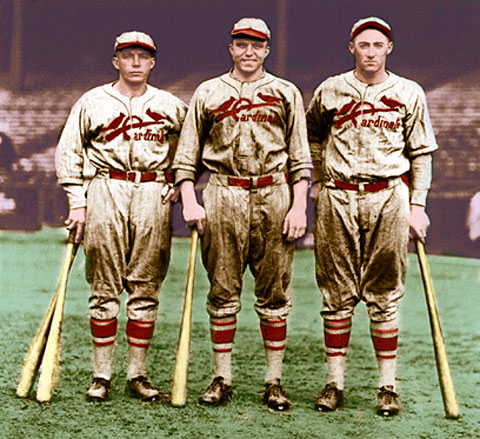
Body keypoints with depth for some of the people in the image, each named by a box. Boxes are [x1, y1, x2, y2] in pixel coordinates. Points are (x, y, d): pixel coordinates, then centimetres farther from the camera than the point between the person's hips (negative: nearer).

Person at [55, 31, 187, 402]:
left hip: (153, 194, 1)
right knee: (104, 287, -1)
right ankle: (102, 374, 5)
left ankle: (138, 374, 9)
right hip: (105, 191, -1)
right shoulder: (92, 102, 8)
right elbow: (69, 151, 8)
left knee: (146, 288, 1)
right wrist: (77, 201, 0)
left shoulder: (171, 106, 12)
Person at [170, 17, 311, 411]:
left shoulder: (286, 93, 10)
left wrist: (299, 207, -2)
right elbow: (186, 155, 11)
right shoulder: (208, 93, 11)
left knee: (274, 294, 2)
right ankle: (222, 378, 13)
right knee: (223, 292, 3)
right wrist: (190, 201, -1)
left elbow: (300, 159, 8)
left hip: (274, 196, 0)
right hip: (223, 197, 0)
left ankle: (274, 382, 10)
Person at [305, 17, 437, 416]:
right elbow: (312, 135, 24)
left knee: (385, 295, 1)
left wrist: (417, 205, 2)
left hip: (389, 197, -1)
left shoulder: (409, 94, 6)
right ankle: (335, 383, 11)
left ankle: (388, 386, 8)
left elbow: (421, 153, 8)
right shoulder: (330, 91, 8)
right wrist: (319, 180, 15)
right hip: (337, 199, 1)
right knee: (337, 293, 4)